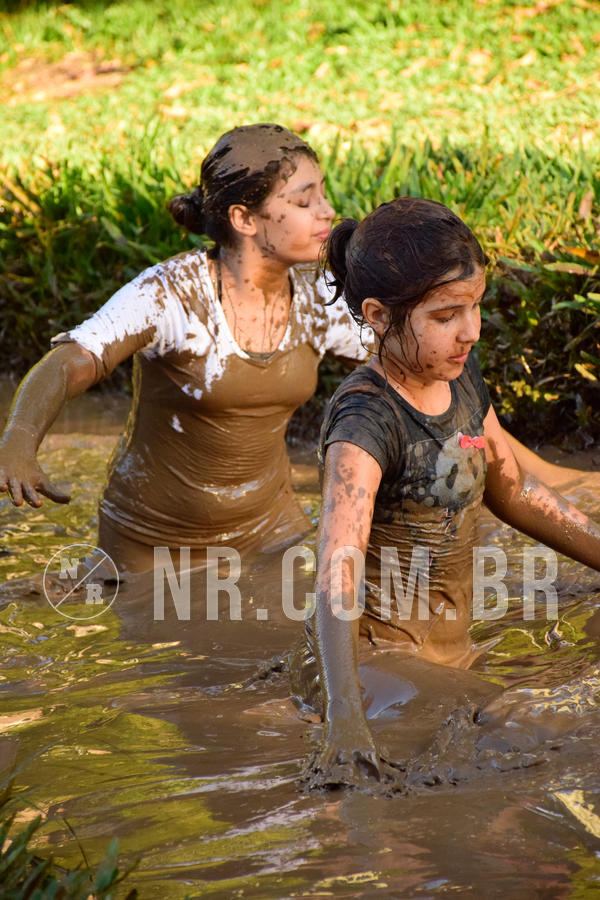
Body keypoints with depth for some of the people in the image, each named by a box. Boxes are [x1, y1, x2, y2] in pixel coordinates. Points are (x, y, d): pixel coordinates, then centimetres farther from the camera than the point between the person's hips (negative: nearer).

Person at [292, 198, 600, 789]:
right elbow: (338, 570, -37)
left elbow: (513, 490, 19)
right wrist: (345, 719, -50)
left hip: (450, 652, 8)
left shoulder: (460, 376, 1)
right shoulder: (366, 419, -24)